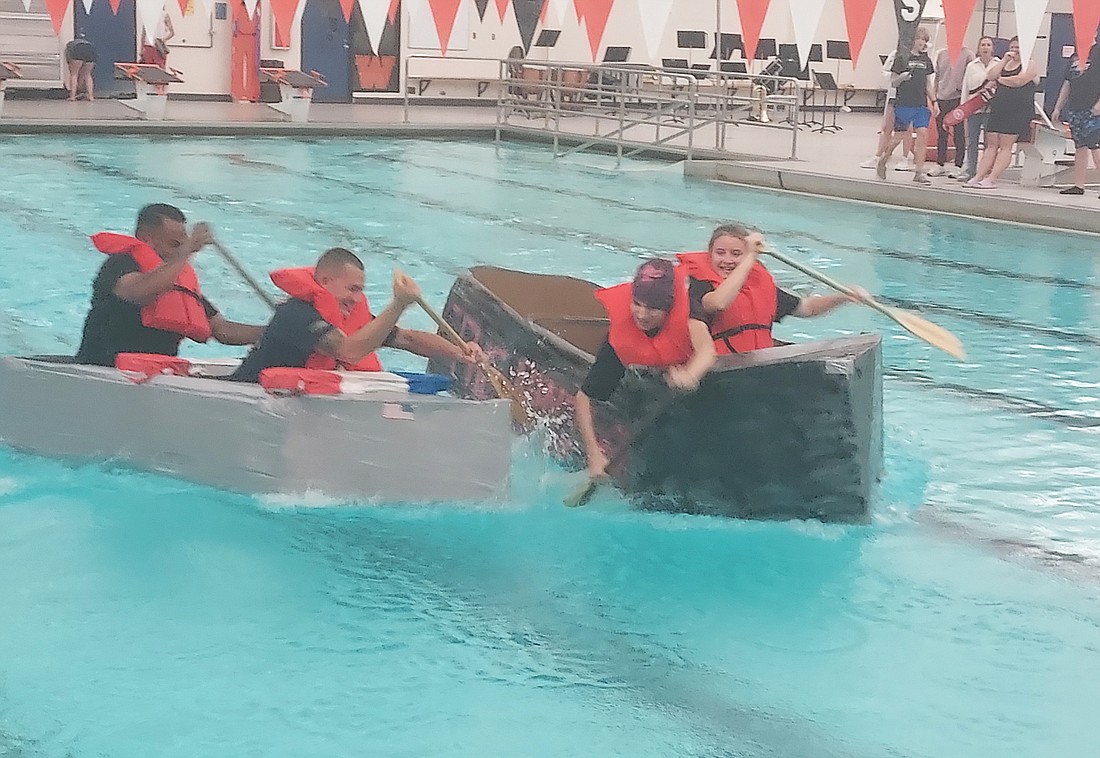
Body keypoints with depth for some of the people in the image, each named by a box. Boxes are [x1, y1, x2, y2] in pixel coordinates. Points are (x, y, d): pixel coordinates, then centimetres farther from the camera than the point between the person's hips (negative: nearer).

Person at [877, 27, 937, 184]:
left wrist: (934, 102, 12)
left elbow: (928, 84, 18)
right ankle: (882, 161, 27)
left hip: (921, 105, 4)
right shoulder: (902, 58, -3)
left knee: (923, 135, -7)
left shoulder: (926, 60, 13)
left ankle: (919, 173, -4)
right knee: (899, 135, 2)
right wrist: (901, 78, -21)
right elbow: (893, 83, -1)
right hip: (903, 104, -4)